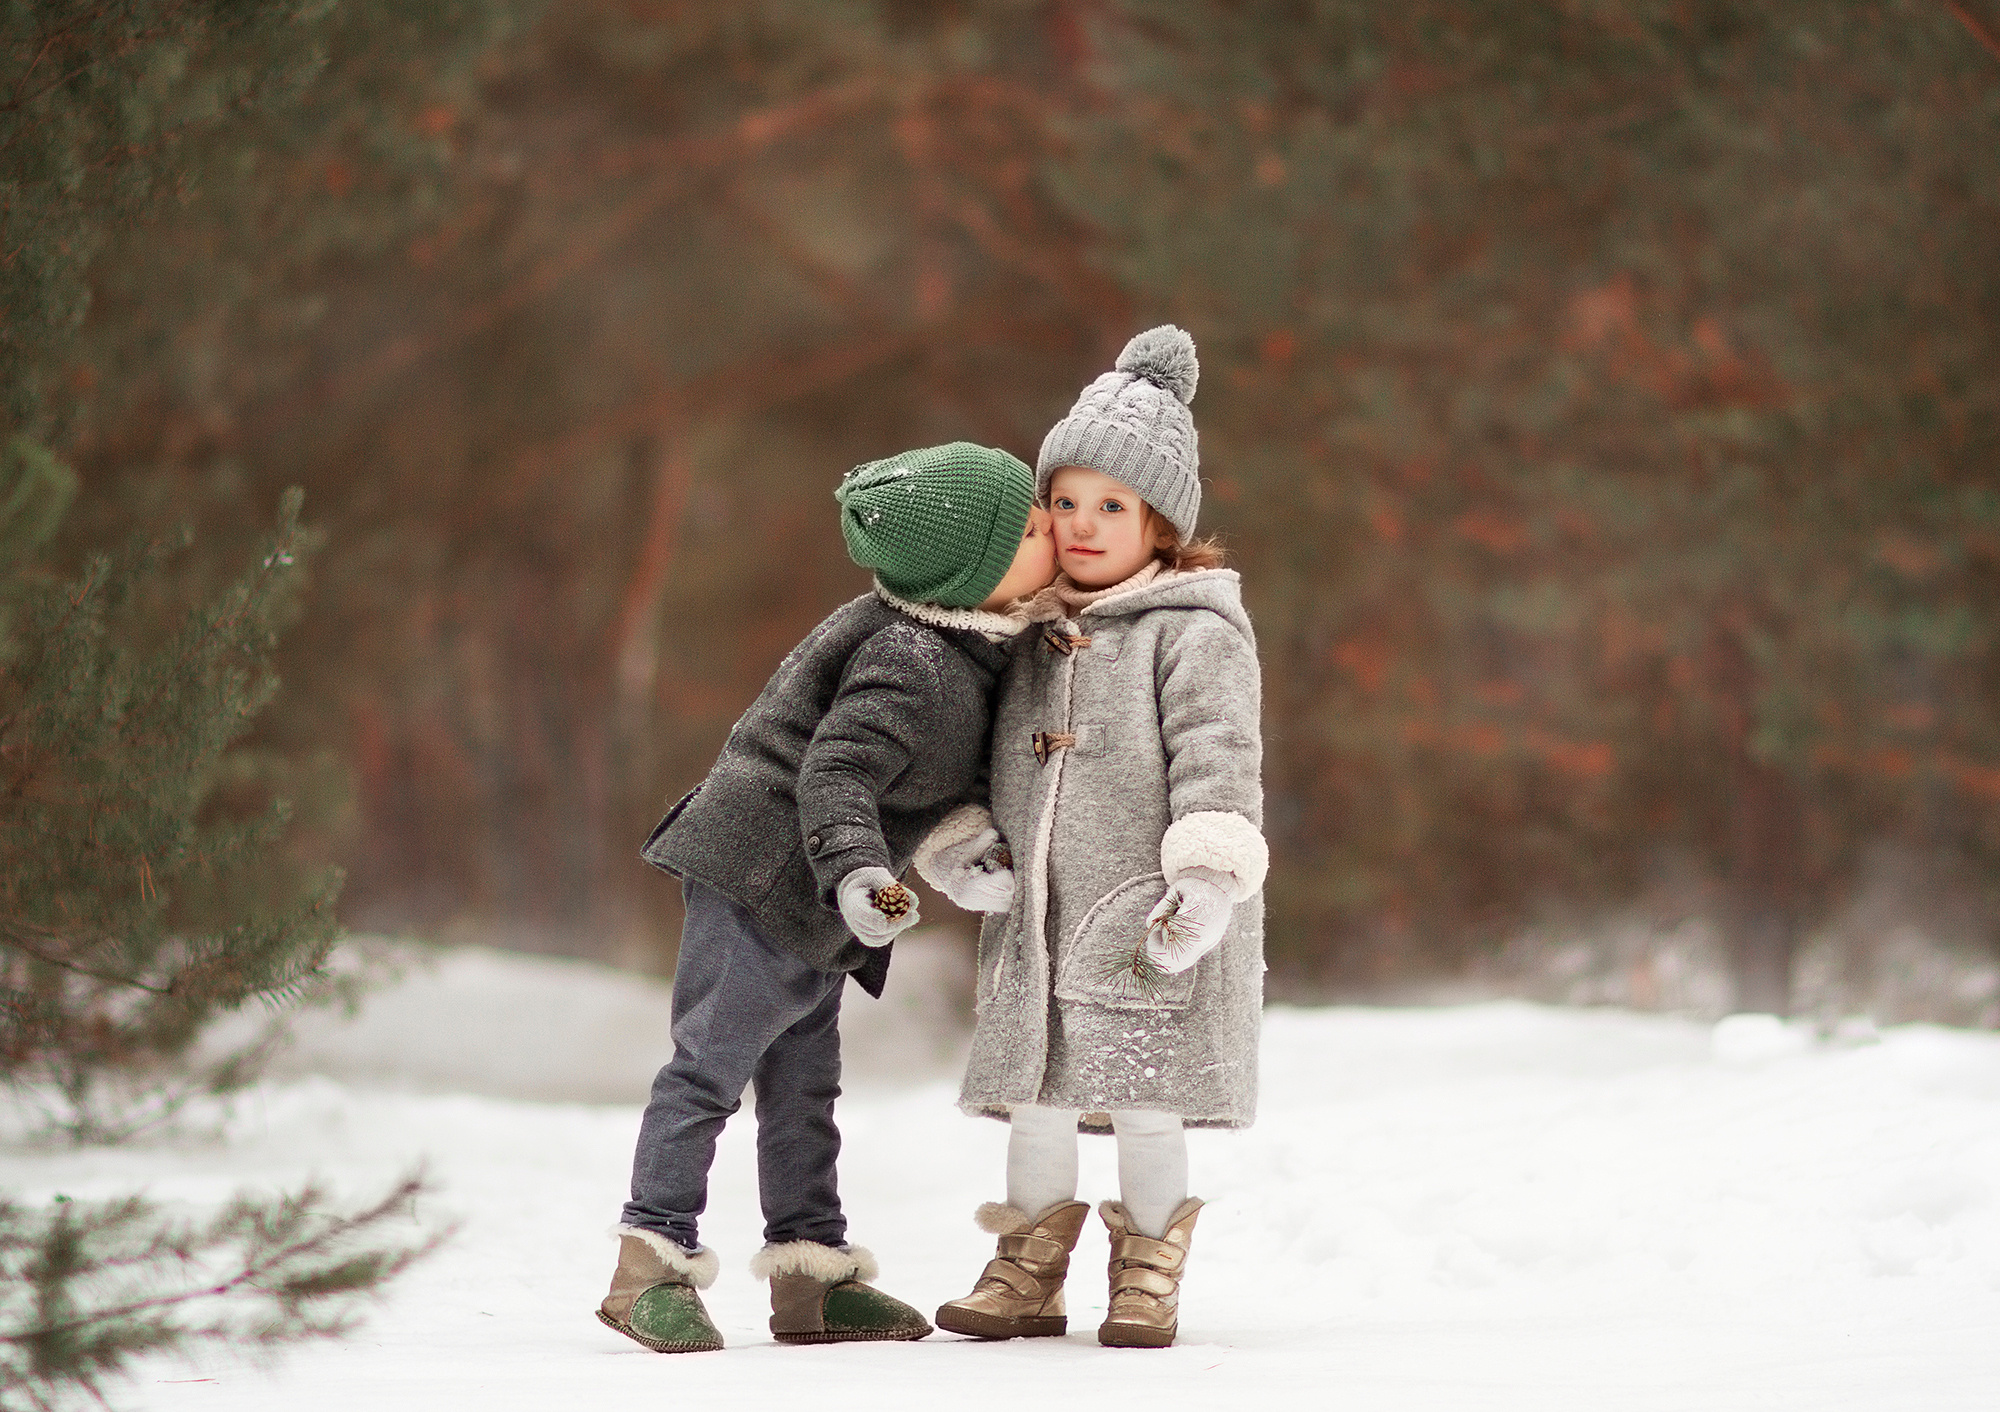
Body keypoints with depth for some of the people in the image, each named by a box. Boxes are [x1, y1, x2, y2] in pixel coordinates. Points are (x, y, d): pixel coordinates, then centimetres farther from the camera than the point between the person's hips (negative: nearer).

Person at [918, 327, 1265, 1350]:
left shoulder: (1194, 633, -8)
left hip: (1144, 912, -6)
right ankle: (1028, 1273, 20)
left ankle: (1148, 1274, 14)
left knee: (1144, 1096, -1)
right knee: (1033, 1083, 9)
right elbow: (988, 747, 19)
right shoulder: (1030, 630, 12)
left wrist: (1208, 878, -27)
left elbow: (1217, 757, -17)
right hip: (1036, 910, 6)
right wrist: (961, 834, 2)